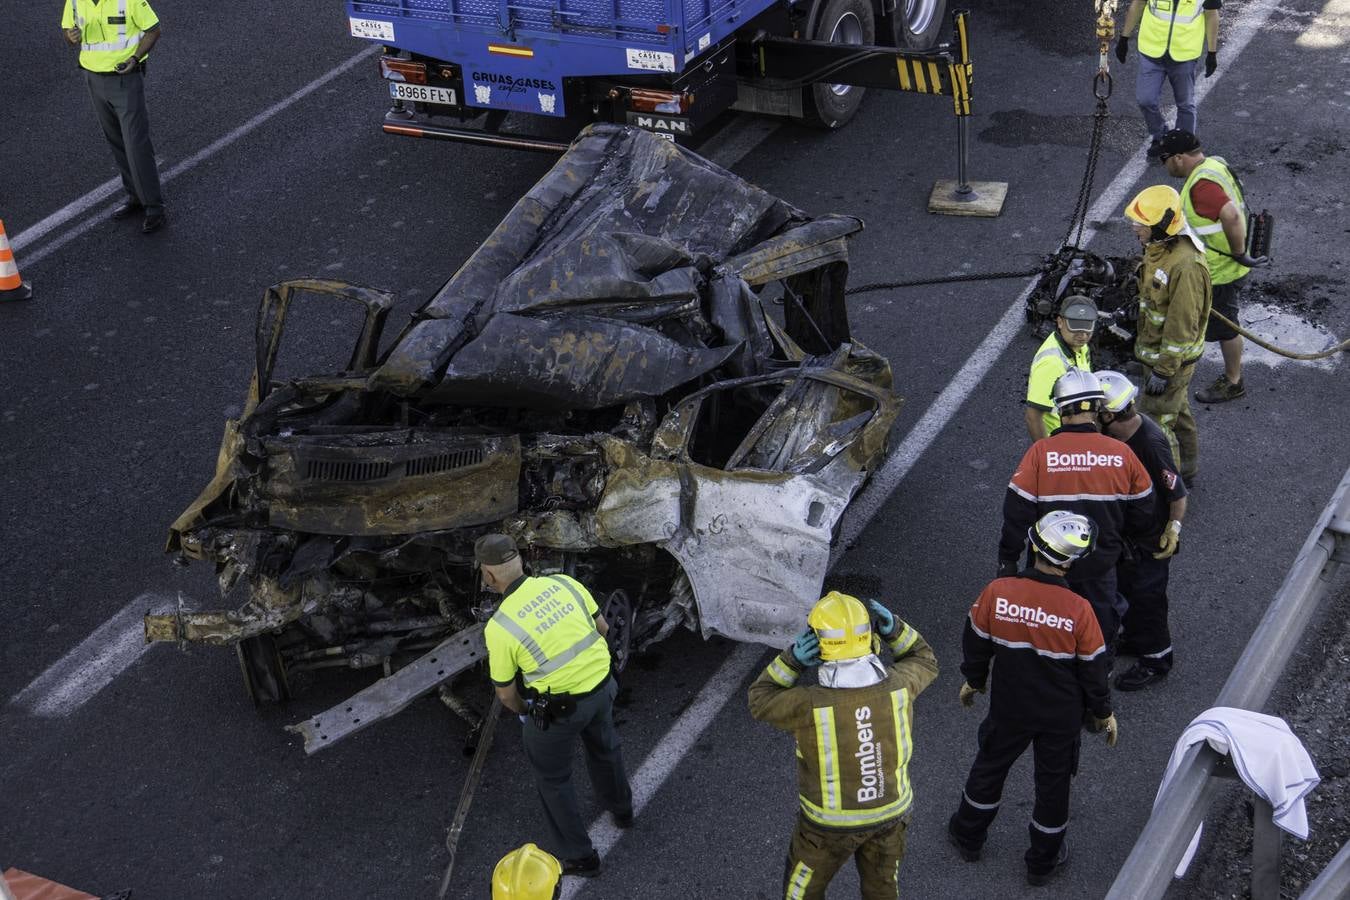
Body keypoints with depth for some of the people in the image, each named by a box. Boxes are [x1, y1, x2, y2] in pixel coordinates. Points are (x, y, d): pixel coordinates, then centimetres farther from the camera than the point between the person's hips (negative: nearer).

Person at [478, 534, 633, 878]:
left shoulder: (499, 626, -18)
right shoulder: (565, 583, -6)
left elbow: (506, 694, -7)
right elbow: (602, 627, 7)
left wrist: (524, 712, 14)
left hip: (558, 707, -5)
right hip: (602, 687, 6)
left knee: (553, 778, 20)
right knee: (604, 748, 34)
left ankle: (579, 856, 30)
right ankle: (621, 810, 59)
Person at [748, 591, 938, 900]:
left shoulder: (809, 704, -35)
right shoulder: (895, 684, -26)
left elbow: (761, 701, -14)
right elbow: (923, 663, -2)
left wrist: (793, 658, -29)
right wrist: (893, 628, -21)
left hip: (830, 819, -3)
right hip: (887, 809, 3)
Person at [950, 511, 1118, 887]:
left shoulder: (996, 592, -22)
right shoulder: (1078, 610, -26)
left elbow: (976, 642, -5)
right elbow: (1093, 669, -12)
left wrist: (973, 681, 15)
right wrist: (1103, 713, 6)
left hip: (1009, 709, 2)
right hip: (1061, 717, -1)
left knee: (990, 767, 25)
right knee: (1053, 781, 19)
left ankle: (968, 837, 45)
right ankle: (1043, 861, 37)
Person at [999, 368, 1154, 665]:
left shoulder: (1041, 452, -20)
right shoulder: (1122, 453, -11)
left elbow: (1017, 510, -17)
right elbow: (1142, 511, 0)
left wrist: (1007, 558, -5)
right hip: (1101, 562, 2)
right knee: (1101, 617, 26)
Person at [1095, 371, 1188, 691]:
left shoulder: (1151, 443, -34)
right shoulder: (1112, 434, -10)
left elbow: (1177, 492, -24)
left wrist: (1173, 529, -19)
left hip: (1150, 538, -8)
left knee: (1146, 596, 8)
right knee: (1125, 587, 25)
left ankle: (1156, 659, 28)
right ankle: (1132, 637, 48)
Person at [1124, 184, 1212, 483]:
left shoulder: (1186, 266, -33)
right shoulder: (1159, 247, -3)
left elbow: (1182, 325, -28)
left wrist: (1163, 370, -23)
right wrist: (1142, 335, 21)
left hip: (1173, 356, -10)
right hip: (1155, 343, 10)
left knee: (1154, 421, 0)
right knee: (1176, 409, 24)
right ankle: (1186, 468, 42)